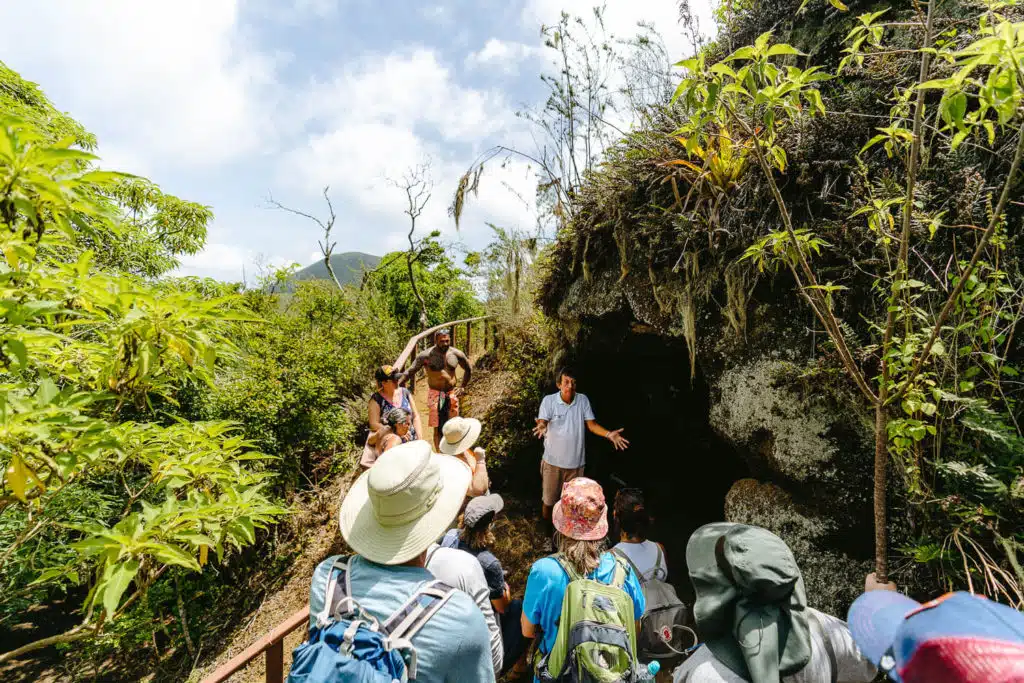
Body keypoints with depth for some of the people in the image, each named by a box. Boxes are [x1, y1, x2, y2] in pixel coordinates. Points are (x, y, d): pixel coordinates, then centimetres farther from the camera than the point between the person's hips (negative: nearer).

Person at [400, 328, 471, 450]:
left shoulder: (456, 354, -2)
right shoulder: (426, 355, -11)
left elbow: (468, 369, 14)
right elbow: (410, 372, -9)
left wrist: (463, 387, 9)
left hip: (452, 394, 3)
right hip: (435, 394, -3)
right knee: (437, 428, -2)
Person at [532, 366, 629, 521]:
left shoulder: (583, 400, -5)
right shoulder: (549, 400, -13)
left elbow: (591, 424, -4)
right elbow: (542, 422, -23)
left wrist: (608, 434, -21)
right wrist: (541, 427, -48)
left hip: (576, 461, 2)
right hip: (553, 461, -2)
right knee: (549, 500, 13)